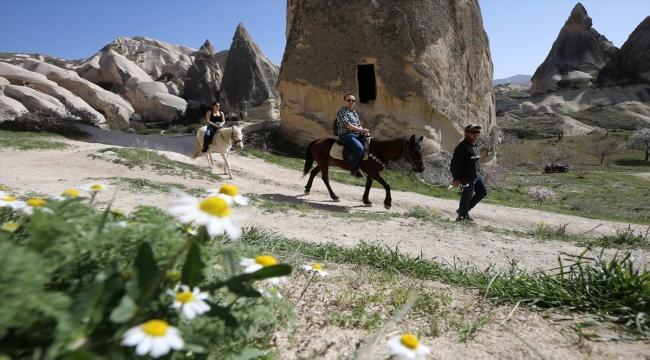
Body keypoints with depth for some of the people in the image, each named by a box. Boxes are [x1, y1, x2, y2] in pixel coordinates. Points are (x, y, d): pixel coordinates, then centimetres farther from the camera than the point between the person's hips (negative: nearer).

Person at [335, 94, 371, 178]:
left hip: (357, 134, 9)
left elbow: (359, 125, 20)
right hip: (346, 135, -9)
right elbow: (347, 124, -16)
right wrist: (361, 130, -22)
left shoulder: (354, 112, 22)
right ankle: (354, 170, -23)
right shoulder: (341, 112, -4)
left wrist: (363, 131, -3)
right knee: (359, 148, -33)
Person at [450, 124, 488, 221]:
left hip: (477, 176, 10)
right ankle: (462, 216, 17)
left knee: (483, 192, 15)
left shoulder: (475, 145, 13)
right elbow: (455, 163, -20)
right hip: (467, 178, -10)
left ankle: (464, 209, 24)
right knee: (466, 197, -2)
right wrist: (456, 178, -21)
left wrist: (478, 173, 21)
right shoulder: (462, 146, -17)